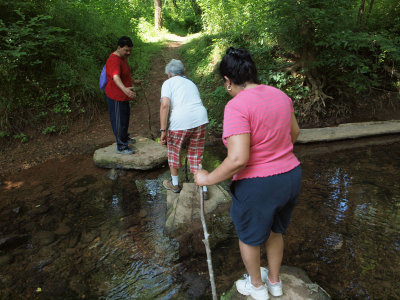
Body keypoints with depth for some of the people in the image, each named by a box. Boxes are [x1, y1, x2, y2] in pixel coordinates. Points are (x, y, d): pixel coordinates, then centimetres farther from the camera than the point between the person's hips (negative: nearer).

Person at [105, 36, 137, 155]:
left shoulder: (122, 57, 8)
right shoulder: (114, 60, -25)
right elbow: (116, 77, -42)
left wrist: (133, 82, 37)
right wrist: (125, 89, -58)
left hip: (123, 96, 10)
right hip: (116, 97, -10)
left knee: (125, 117, 24)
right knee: (119, 121, -1)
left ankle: (124, 137, 45)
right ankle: (121, 147, 10)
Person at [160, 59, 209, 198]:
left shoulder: (168, 83, 6)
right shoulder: (191, 83, 25)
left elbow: (165, 105, -10)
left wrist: (163, 130, -13)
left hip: (179, 122, -5)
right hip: (200, 120, 5)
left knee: (174, 153, 19)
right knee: (196, 156, 18)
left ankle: (175, 184, 35)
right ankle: (204, 189, 22)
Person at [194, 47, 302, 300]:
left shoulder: (237, 106, -23)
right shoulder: (280, 95, 1)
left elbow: (238, 159, -30)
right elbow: (294, 132, 16)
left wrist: (208, 179, -15)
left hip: (258, 186, -7)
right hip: (291, 177, 7)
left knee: (249, 237, 21)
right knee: (274, 231, 29)